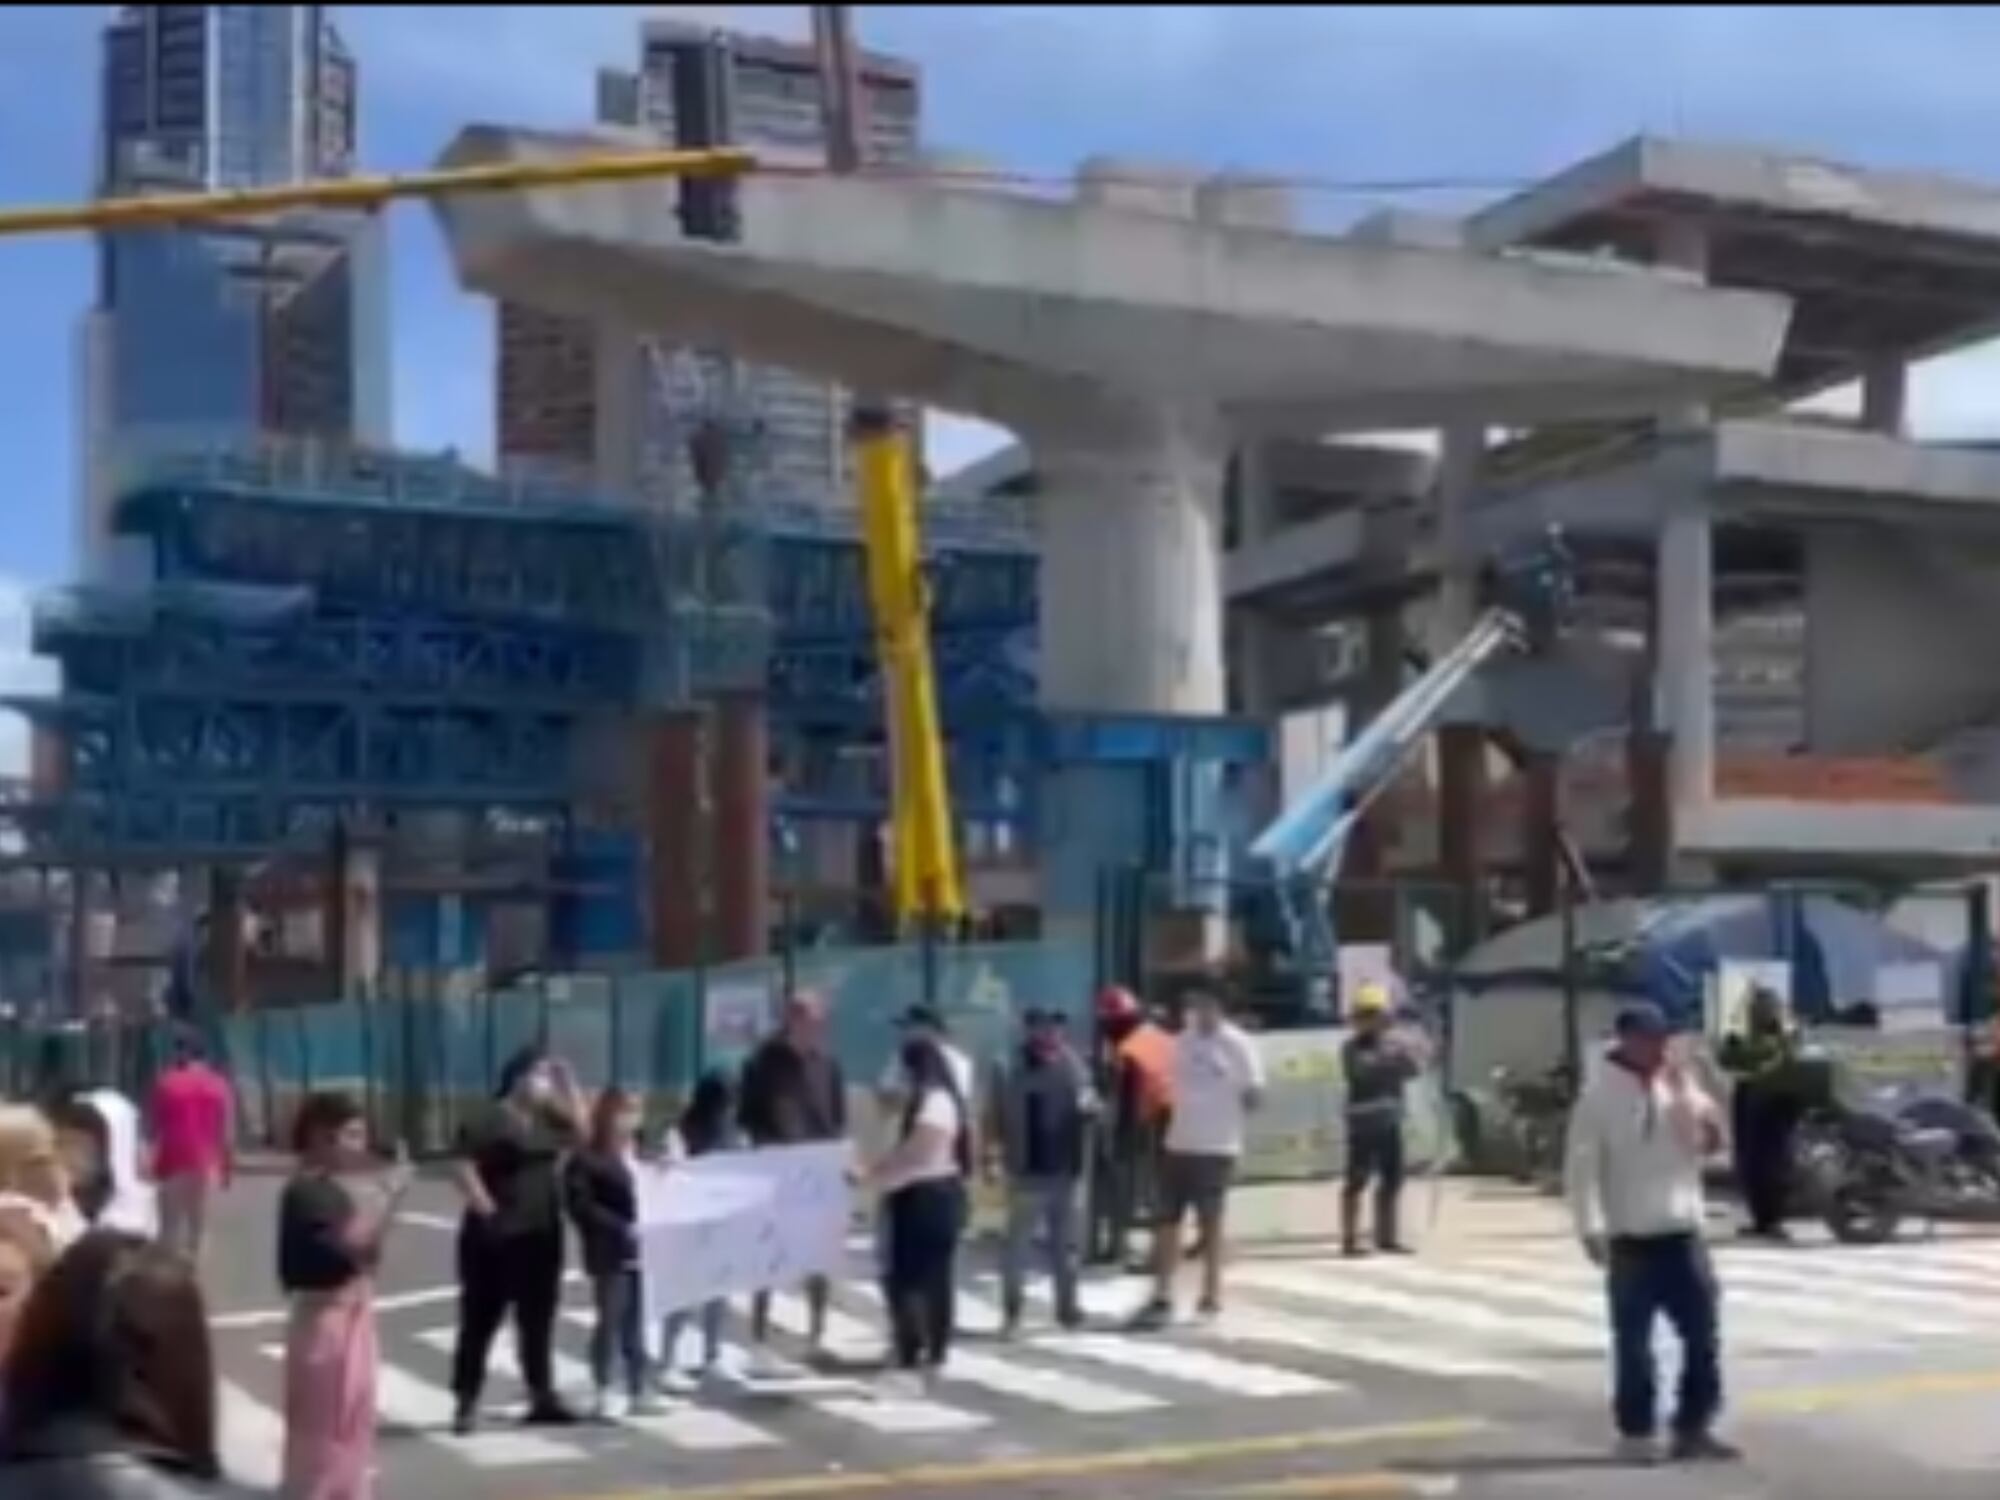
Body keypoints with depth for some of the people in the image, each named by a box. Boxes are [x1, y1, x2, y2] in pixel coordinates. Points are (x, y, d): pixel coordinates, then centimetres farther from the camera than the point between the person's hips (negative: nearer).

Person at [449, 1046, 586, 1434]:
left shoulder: (546, 1119, 10)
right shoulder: (490, 1121, -13)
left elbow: (580, 1132, 15)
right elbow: (465, 1169, -18)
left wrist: (568, 1085, 7)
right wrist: (486, 1209, -20)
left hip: (541, 1233, 7)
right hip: (497, 1235, -7)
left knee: (538, 1319, 12)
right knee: (481, 1320, 0)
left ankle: (542, 1400, 18)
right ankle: (467, 1404, 6)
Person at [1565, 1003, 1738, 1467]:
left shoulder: (1680, 1085, 8)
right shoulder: (1600, 1094, -7)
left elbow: (1708, 1143, 8)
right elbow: (1582, 1167, -10)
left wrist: (1688, 1098, -8)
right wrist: (1591, 1228, -17)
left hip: (1683, 1231, 5)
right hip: (1631, 1237, -5)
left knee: (1703, 1330, 6)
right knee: (1634, 1340, 2)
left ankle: (1693, 1427, 16)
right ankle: (1635, 1432, 12)